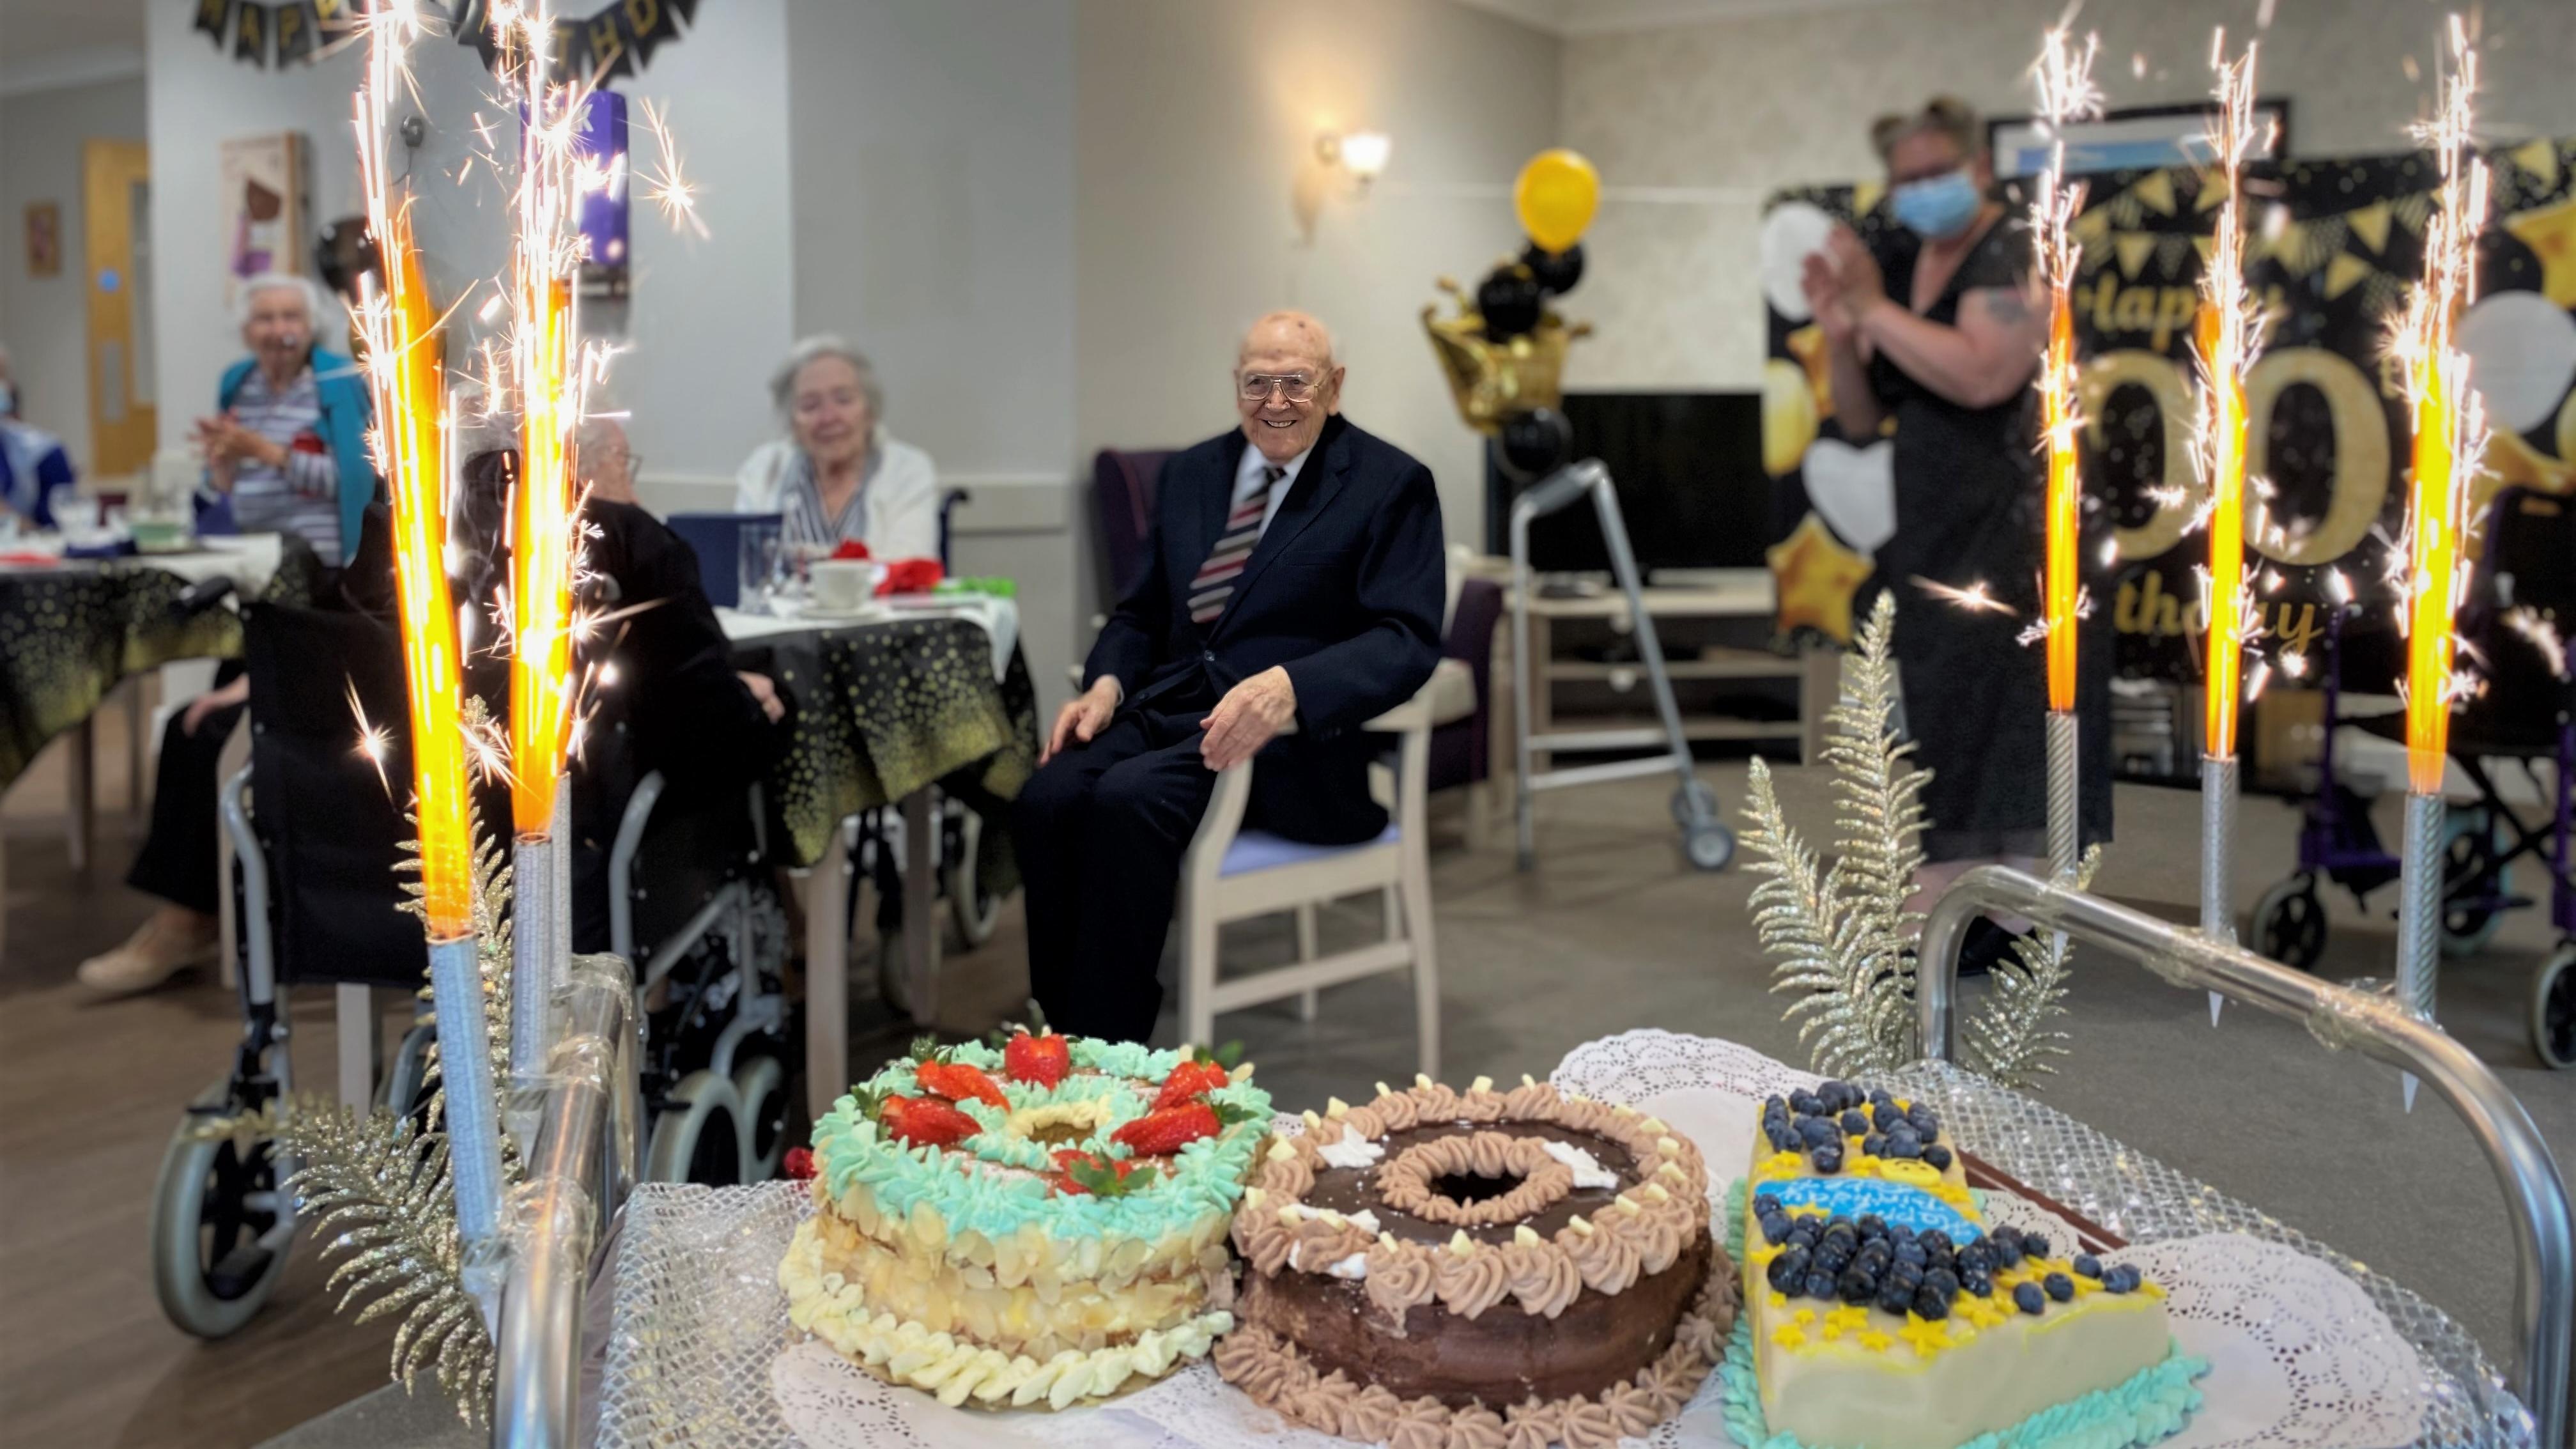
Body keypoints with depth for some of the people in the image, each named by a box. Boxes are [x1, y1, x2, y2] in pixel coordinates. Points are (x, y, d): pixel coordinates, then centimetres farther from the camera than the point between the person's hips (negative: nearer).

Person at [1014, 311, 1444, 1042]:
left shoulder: (1391, 485, -1)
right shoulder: (1192, 472, 18)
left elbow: (1406, 640, -12)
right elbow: (1143, 610, 22)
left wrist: (1288, 687, -29)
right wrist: (1107, 683, -1)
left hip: (1299, 736, -5)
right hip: (1168, 708, 6)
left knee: (1130, 796, -31)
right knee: (1046, 799, -23)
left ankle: (1110, 1051, -19)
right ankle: (1065, 1034, -10)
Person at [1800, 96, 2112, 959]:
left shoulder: (2013, 255, -8)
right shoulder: (1895, 267, 13)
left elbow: (1982, 377, -26)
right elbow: (1861, 421, 13)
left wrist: (1874, 309, -18)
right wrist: (1838, 336, -4)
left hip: (2011, 527, -7)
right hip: (1927, 534, 7)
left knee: (2003, 718, -9)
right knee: (1943, 726, 7)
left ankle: (2007, 919, -7)